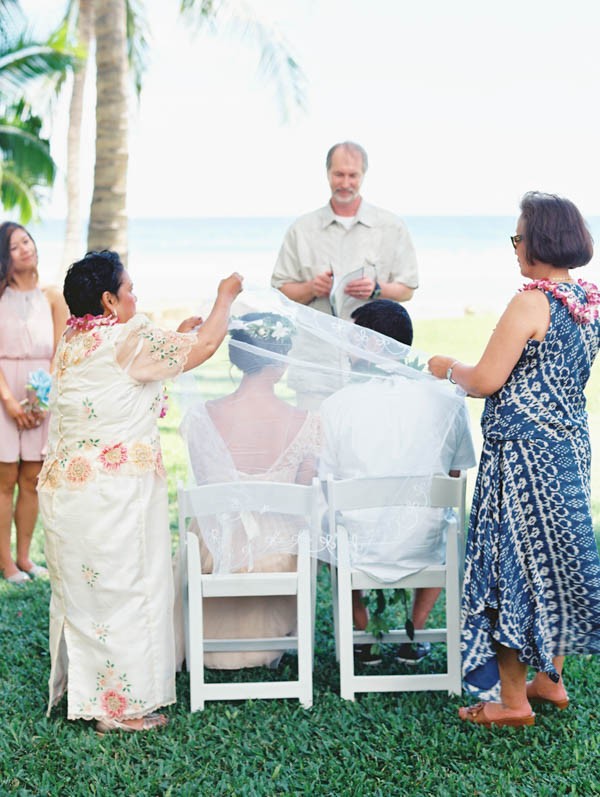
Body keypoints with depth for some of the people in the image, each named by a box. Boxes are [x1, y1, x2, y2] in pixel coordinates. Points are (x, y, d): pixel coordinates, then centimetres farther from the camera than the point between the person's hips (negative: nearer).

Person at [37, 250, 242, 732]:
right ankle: (120, 706, 7)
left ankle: (79, 688, 28)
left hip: (66, 487, 9)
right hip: (114, 489, -9)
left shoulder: (72, 342, 11)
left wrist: (177, 335, 25)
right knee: (122, 590, 1)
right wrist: (225, 297, 7)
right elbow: (204, 346, -9)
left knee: (80, 589, 17)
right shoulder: (128, 339, -14)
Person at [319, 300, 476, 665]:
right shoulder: (448, 402, -7)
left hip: (358, 552, -1)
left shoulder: (337, 405, -11)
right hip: (424, 553, 1)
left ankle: (363, 635, 32)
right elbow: (453, 479, 6)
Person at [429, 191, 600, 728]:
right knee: (556, 556, 17)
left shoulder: (530, 304, -18)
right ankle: (551, 678, 28)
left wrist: (448, 368, 3)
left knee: (513, 560, 0)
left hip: (523, 450, -8)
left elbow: (486, 381, -16)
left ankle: (512, 697, 7)